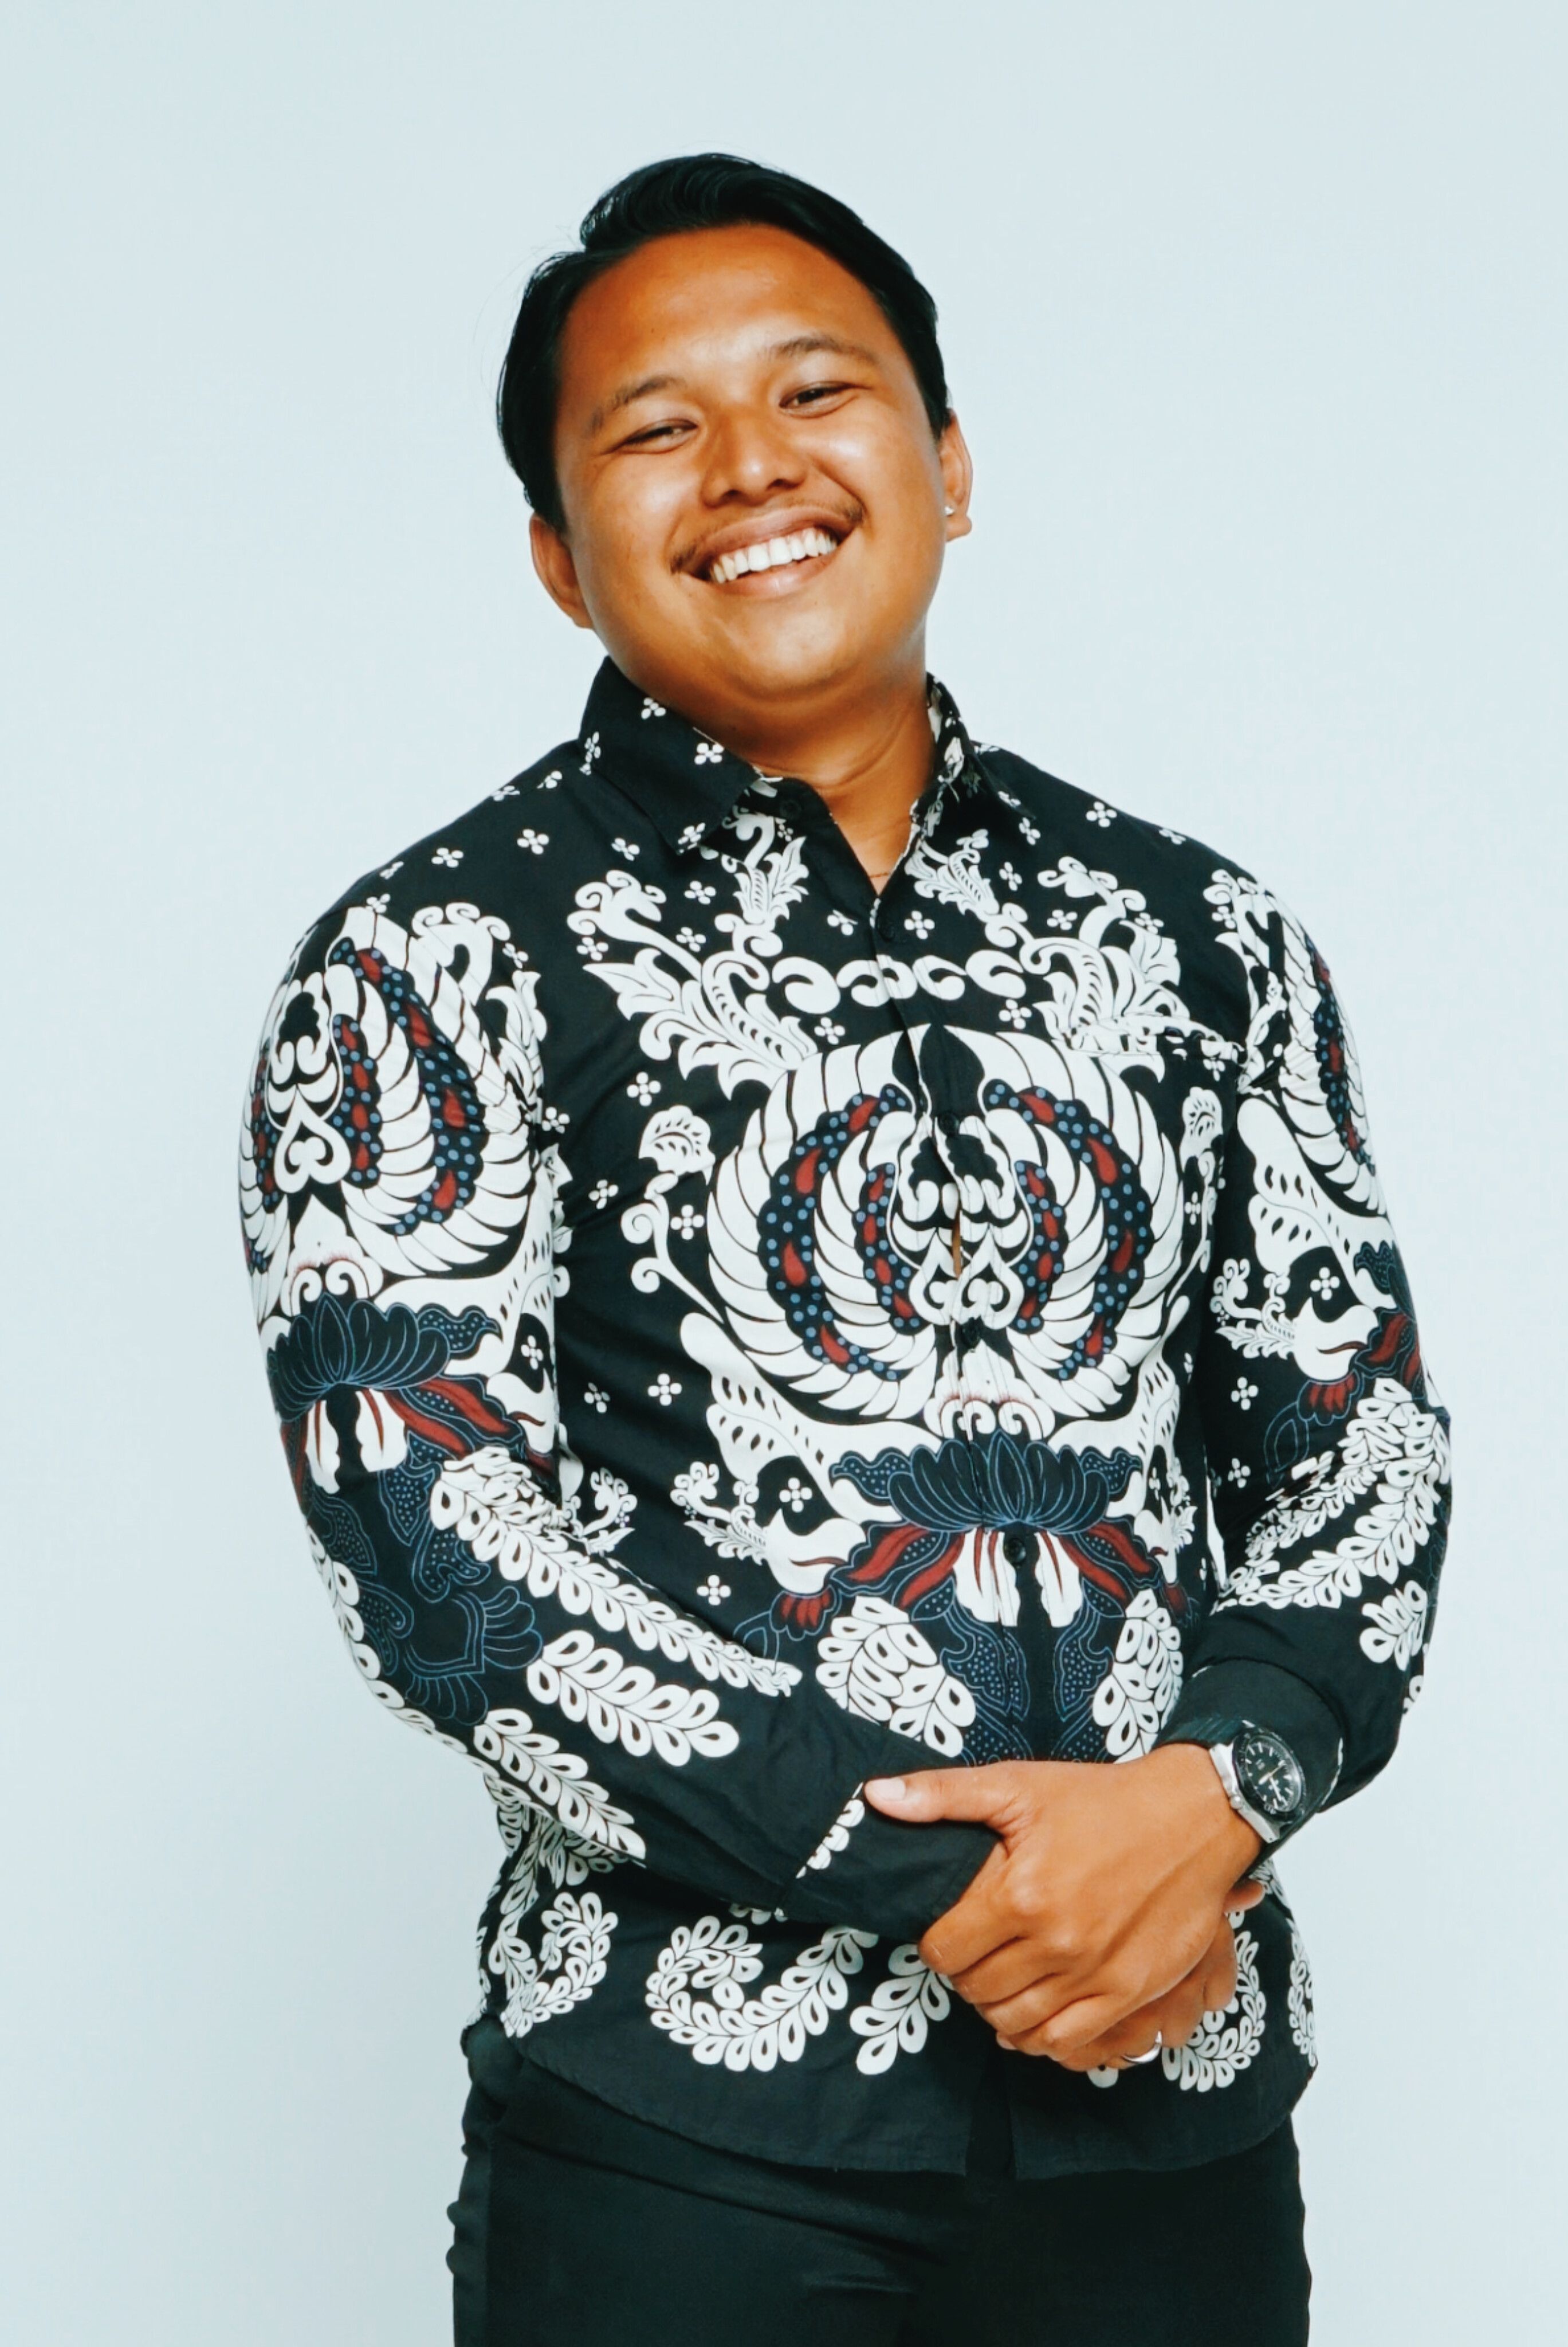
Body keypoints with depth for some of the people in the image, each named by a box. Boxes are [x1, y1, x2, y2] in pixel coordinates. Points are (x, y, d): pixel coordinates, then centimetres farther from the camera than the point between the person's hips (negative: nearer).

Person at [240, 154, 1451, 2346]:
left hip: (1181, 2090, 4)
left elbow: (1359, 1437, 7)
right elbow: (434, 1538, -12)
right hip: (693, 2116, -3)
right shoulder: (435, 962, -3)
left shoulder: (1201, 934, 9)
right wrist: (944, 1880, -16)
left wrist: (1222, 1782, -13)